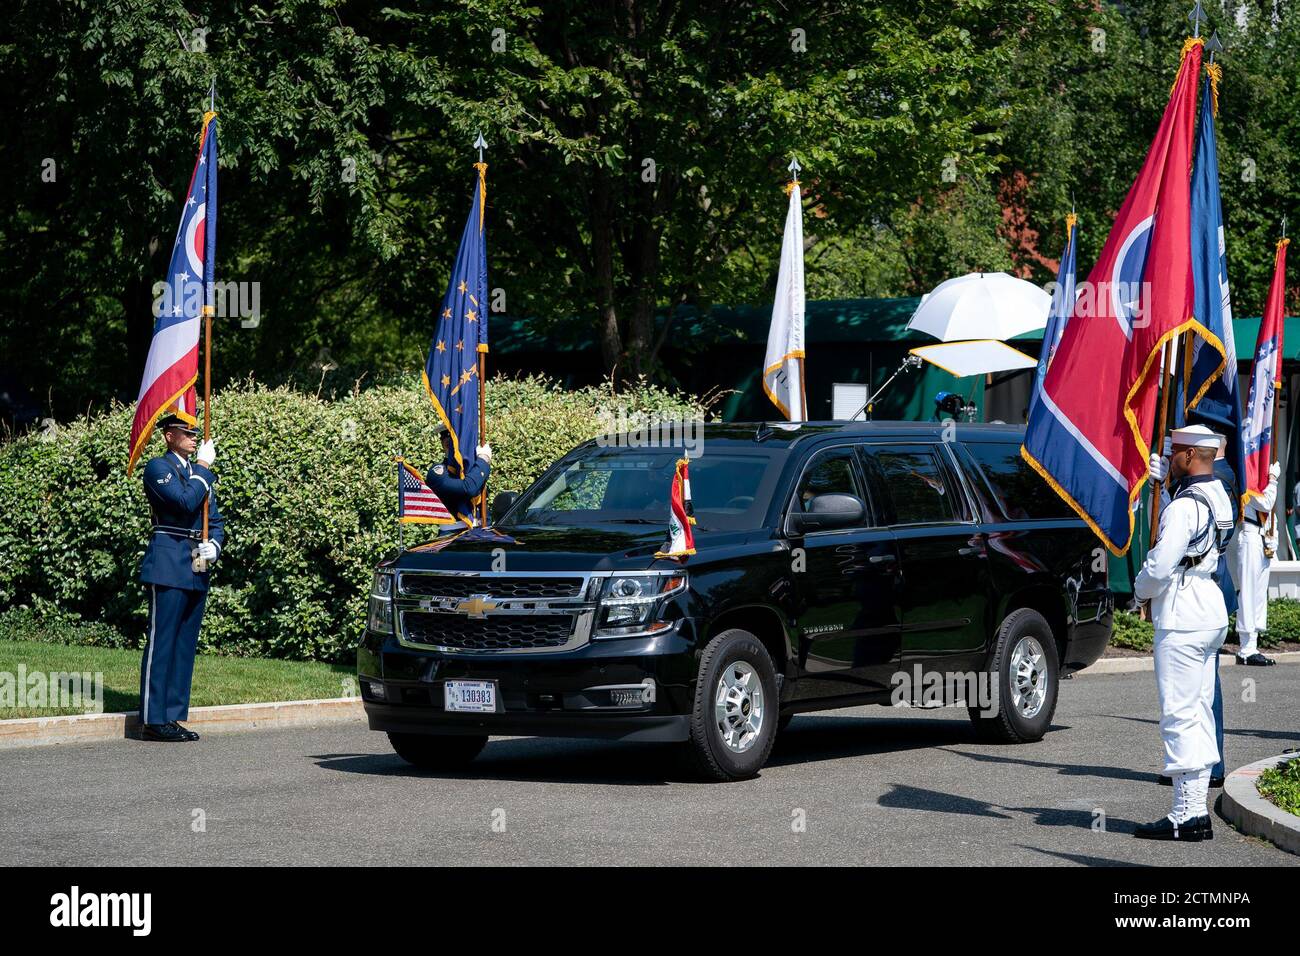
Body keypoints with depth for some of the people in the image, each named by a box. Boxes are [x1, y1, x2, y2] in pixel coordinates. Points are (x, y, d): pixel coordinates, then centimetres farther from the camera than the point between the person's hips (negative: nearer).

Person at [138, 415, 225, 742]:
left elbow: (216, 521, 20)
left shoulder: (200, 471, 20)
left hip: (197, 568, 8)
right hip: (169, 564, -8)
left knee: (185, 644, 8)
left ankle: (173, 717, 12)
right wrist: (202, 467, -7)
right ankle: (154, 720, -7)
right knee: (162, 641, -7)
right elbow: (186, 502, -18)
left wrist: (214, 546, -1)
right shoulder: (158, 468, -4)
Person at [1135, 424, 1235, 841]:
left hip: (1181, 619, -10)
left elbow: (1160, 566, -22)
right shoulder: (1218, 498, 12)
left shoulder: (1184, 506, -18)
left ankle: (1186, 817, -8)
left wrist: (1141, 588, -1)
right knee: (1198, 712, 12)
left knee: (1179, 715, -7)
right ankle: (1198, 811, 16)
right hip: (1211, 614, 10)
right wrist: (1162, 482, 20)